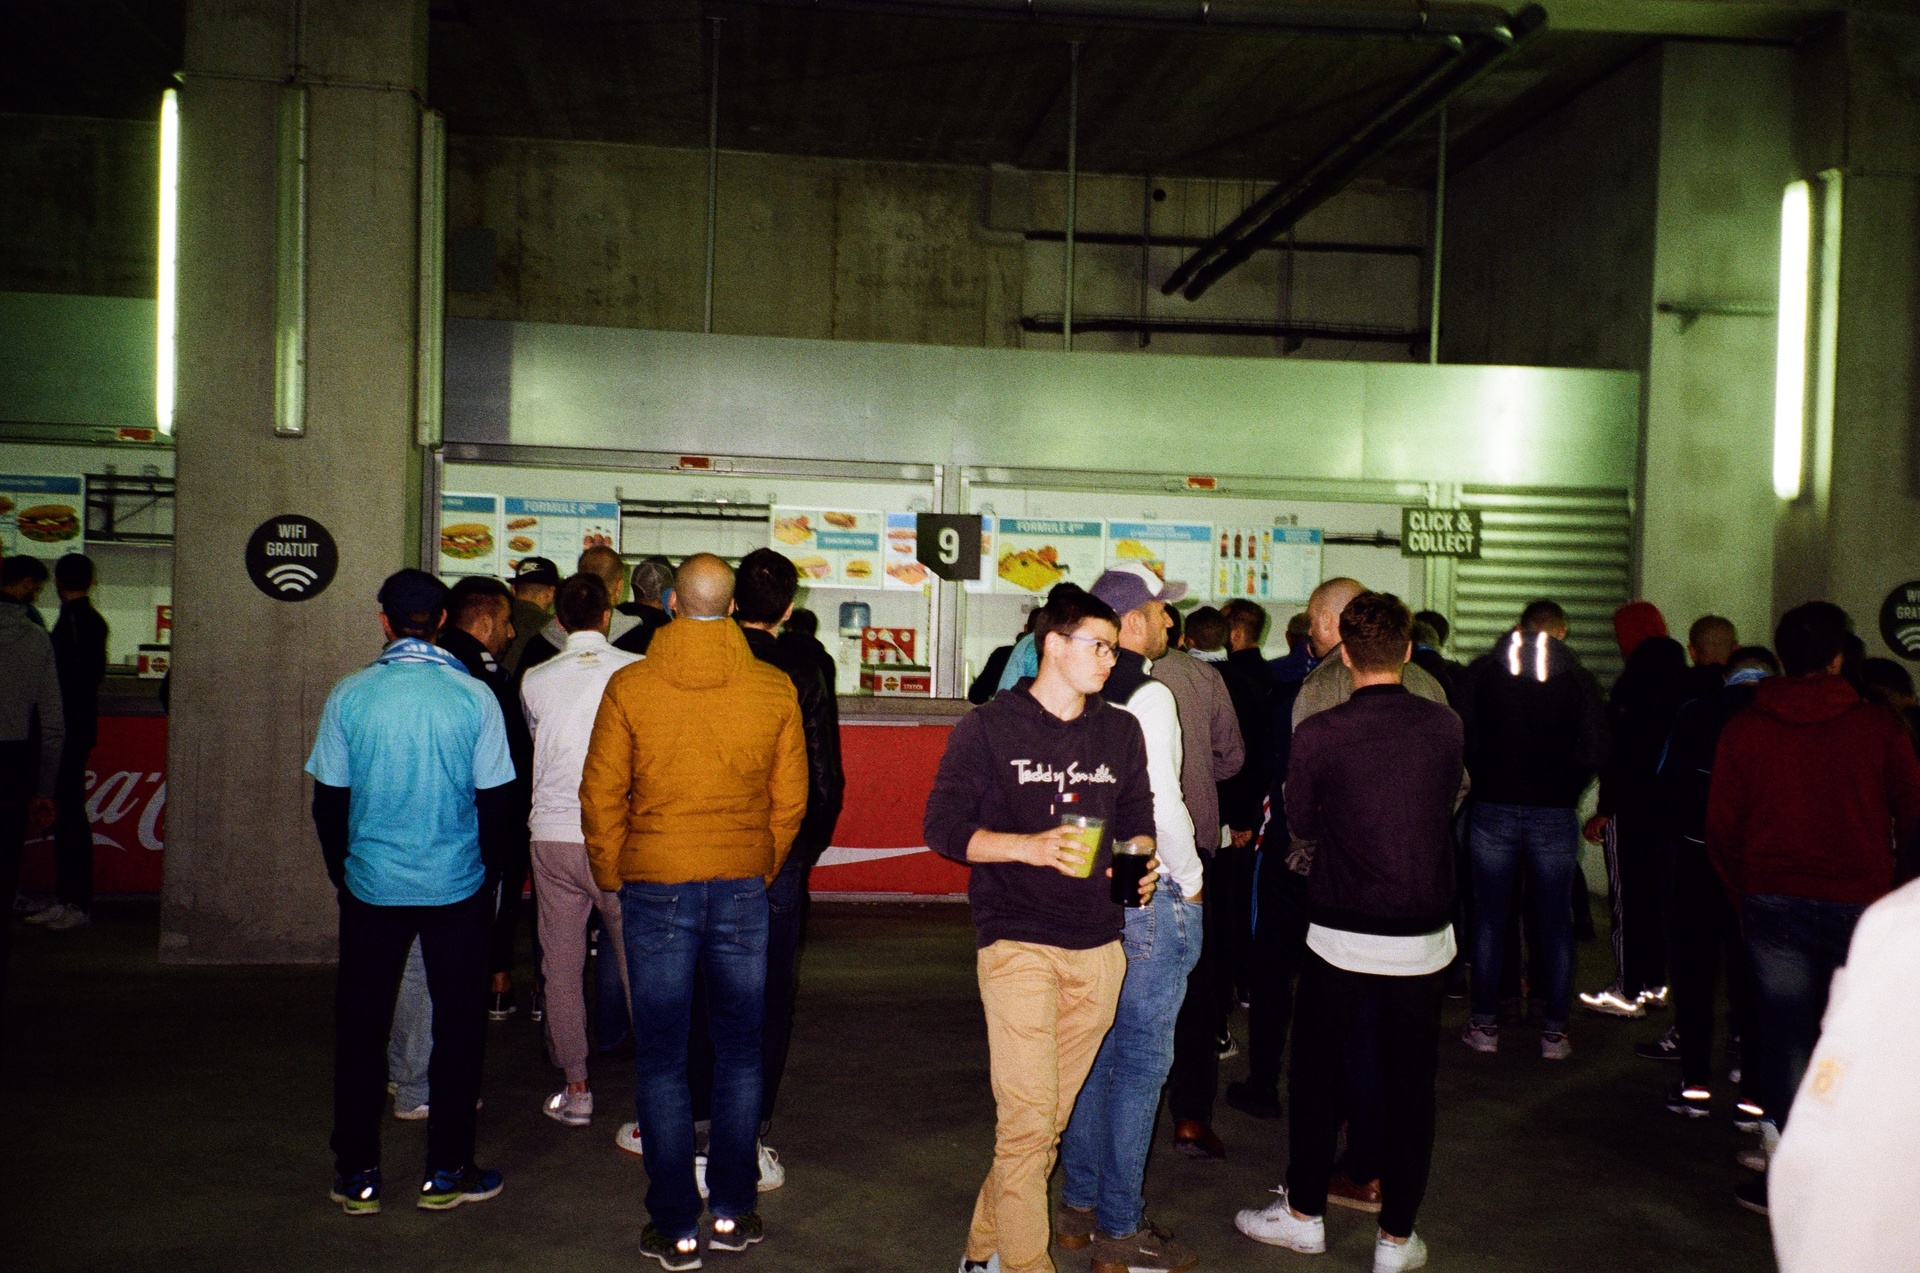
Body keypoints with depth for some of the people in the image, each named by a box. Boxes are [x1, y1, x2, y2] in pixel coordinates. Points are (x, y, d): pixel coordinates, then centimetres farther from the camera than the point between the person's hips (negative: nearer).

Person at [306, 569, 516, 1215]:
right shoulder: (474, 697, -9)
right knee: (457, 1024, 10)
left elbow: (329, 800, 0)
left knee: (360, 1027, 13)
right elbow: (496, 799, -4)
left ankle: (357, 1175, 21)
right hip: (456, 887, -1)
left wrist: (343, 872, 16)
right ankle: (446, 1172, 17)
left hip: (371, 886, 1)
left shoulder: (349, 696, -6)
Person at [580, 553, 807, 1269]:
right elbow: (790, 800, 3)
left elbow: (600, 797, -2)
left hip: (654, 888, -1)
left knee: (662, 1060, 8)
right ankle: (733, 1212, 22)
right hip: (743, 887, 1)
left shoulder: (629, 687, -6)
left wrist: (613, 878, 13)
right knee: (739, 1053, 14)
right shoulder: (775, 689, -3)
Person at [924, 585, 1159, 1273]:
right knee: (1026, 1118, -9)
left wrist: (1138, 859, -3)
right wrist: (1029, 846, -19)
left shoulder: (1122, 732, 11)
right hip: (1018, 946, -5)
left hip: (1098, 949, 5)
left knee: (1051, 1116, 11)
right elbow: (943, 828, -6)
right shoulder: (988, 728, -3)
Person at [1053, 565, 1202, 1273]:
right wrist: (1190, 882, -6)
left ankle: (1080, 1205, 27)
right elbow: (1164, 805, -20)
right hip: (1152, 896, -8)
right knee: (1143, 1061, 1)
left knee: (1098, 1048, 16)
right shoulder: (1149, 696, -16)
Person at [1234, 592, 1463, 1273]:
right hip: (1424, 935, 2)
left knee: (1315, 1068, 15)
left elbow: (1301, 822, 0)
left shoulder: (1317, 733, -14)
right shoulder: (1446, 725, -6)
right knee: (1410, 1082, 12)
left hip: (1342, 934, -2)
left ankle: (1304, 1213, 28)